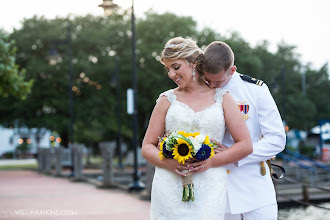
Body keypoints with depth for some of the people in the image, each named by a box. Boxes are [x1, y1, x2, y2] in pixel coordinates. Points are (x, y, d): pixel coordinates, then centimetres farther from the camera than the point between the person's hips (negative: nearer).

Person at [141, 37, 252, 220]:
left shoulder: (221, 97, 9)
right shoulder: (167, 99, 10)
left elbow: (245, 145, 4)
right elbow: (147, 147, 9)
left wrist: (211, 162, -9)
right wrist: (168, 163, -11)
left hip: (209, 189, -1)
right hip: (170, 189, 1)